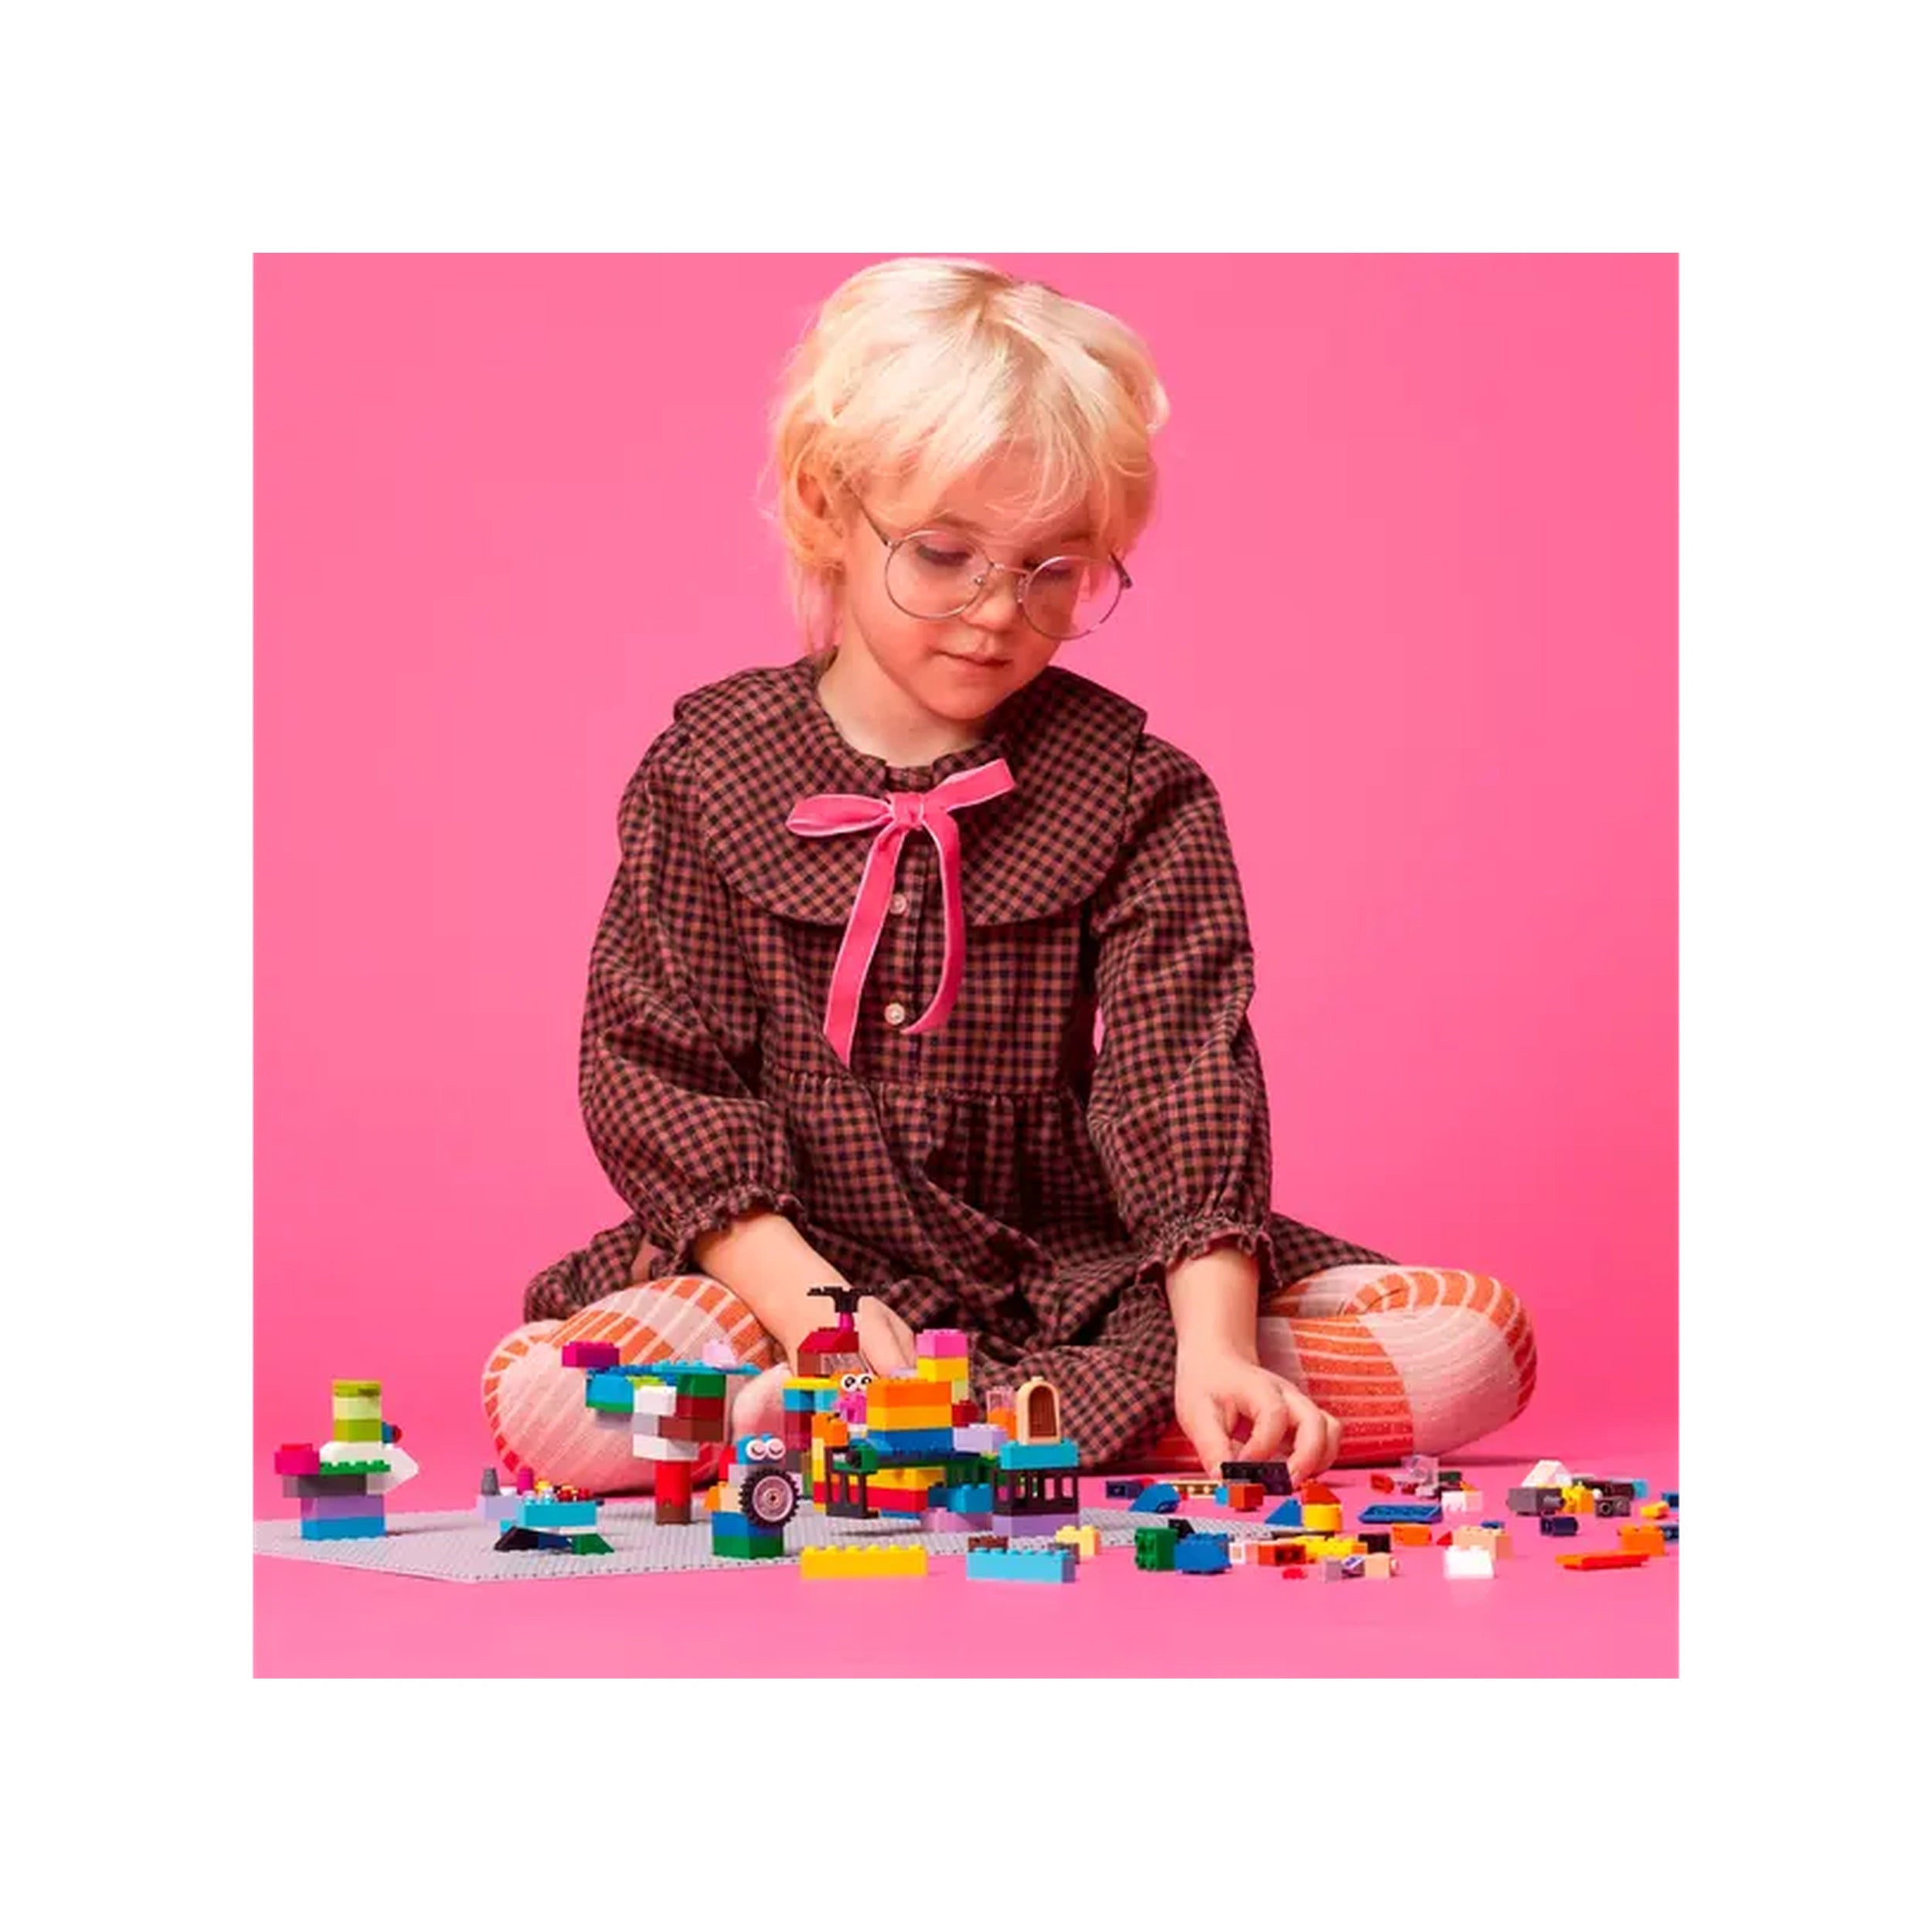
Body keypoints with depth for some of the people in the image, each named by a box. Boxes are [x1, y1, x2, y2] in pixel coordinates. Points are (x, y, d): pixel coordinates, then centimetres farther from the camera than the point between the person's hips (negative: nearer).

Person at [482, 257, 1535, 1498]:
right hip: (803, 1268, -1)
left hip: (1102, 1279, 1)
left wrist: (1213, 1343, -27)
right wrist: (816, 1309, -20)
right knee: (548, 1399, -31)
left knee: (1475, 1343, -19)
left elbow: (1185, 1072, -10)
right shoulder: (710, 776, 1)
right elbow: (656, 1075, -4)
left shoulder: (1135, 792, 1)